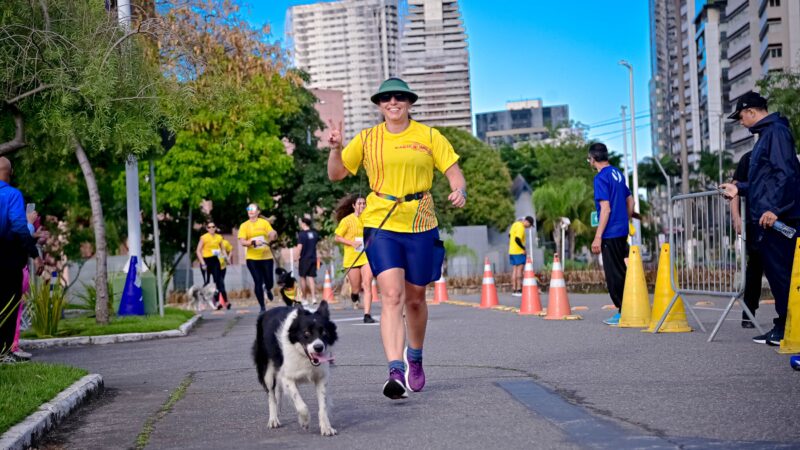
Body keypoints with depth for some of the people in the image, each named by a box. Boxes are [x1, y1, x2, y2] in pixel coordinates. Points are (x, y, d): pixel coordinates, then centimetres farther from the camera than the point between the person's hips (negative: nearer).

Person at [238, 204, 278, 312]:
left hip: (266, 257, 1)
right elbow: (242, 242, -6)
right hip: (252, 259, -1)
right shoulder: (244, 226, 1)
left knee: (269, 282, 3)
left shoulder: (264, 222, 3)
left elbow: (273, 236, -2)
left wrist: (273, 235, -27)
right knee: (258, 283, -4)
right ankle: (262, 307, 7)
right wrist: (253, 242, -24)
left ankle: (268, 290, 41)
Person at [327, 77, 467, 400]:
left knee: (415, 299, 13)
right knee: (392, 296, -17)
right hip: (380, 226, -1)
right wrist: (336, 149, -7)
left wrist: (459, 191, -17)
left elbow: (453, 171, 4)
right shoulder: (366, 140, 7)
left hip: (421, 227, 1)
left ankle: (414, 358, 39)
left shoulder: (429, 137, 5)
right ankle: (396, 372, -24)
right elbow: (336, 174, 13)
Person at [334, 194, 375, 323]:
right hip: (351, 259, -2)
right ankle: (354, 293, 44)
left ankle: (367, 315, -13)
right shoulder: (347, 220, -5)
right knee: (356, 288, 5)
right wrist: (352, 243, -14)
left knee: (367, 286, -14)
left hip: (367, 258, 2)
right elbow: (337, 238, -3)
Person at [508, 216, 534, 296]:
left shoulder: (515, 224, 13)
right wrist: (523, 248, -14)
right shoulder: (521, 227, -17)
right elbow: (517, 239, -25)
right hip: (518, 252, -9)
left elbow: (510, 235, 22)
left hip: (512, 251, 9)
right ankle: (518, 290, -9)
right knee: (519, 269, -6)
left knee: (514, 270, 10)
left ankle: (514, 290, 11)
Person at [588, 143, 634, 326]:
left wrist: (597, 237, -17)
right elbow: (630, 201, 19)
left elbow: (606, 209, -18)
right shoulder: (618, 174, 13)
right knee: (620, 272, 14)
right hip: (622, 231, 9)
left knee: (614, 275, -3)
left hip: (611, 233, -9)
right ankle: (625, 311, 16)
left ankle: (623, 313, -2)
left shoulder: (601, 178, -13)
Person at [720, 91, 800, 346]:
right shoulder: (765, 135, 21)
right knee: (775, 273, 11)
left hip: (776, 219, -10)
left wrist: (774, 209, -24)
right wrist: (739, 188, 29)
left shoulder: (776, 132, -9)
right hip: (766, 219, 10)